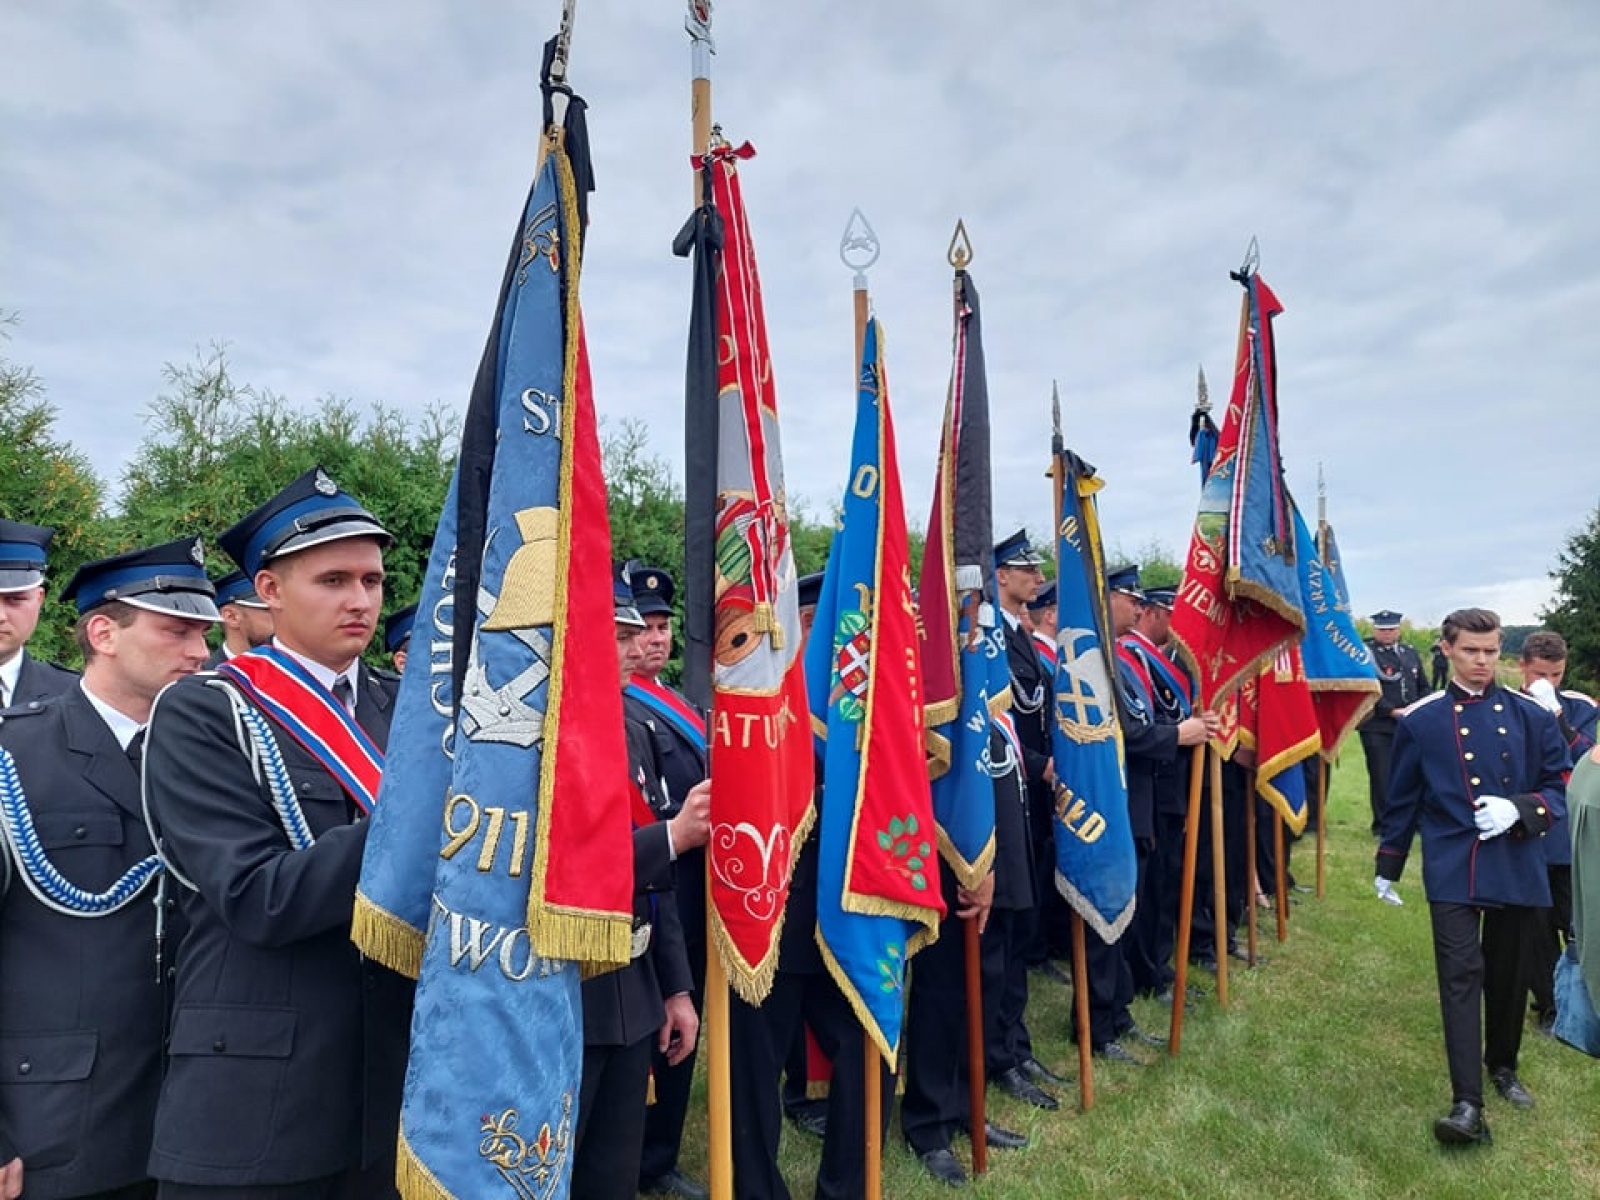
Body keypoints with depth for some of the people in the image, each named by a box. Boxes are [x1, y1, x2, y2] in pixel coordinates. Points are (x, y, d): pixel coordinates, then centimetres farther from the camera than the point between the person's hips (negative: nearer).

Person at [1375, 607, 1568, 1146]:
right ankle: (1468, 1105, -9)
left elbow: (1557, 790, 5)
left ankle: (1502, 1066, 40)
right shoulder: (1420, 721, 0)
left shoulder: (1530, 716, 2)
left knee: (1508, 975, 15)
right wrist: (1387, 867, 11)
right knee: (1461, 975, -9)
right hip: (1452, 870, -2)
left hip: (1518, 869, 2)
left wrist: (1519, 810, -17)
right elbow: (1403, 800, 7)